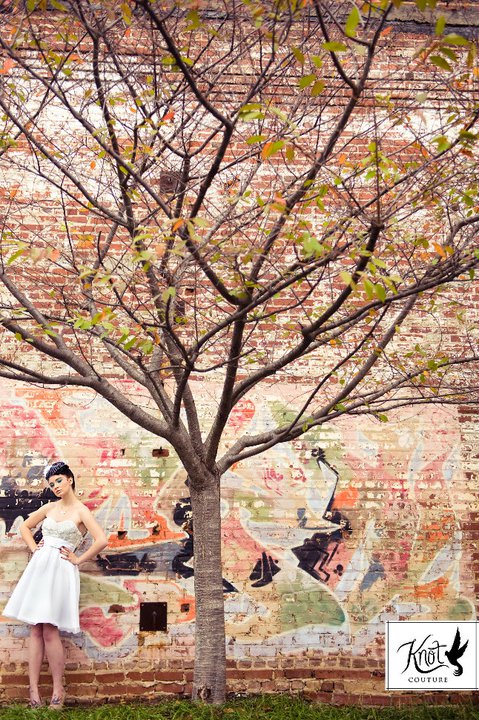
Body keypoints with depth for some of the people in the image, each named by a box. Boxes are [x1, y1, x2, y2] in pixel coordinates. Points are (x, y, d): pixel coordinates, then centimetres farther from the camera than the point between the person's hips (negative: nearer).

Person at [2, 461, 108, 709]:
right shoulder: (50, 507, 11)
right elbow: (25, 526, 24)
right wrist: (34, 548, 10)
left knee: (50, 631, -8)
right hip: (39, 567, 5)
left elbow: (101, 541, -16)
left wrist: (78, 559, -8)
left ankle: (58, 689, 5)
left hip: (60, 570, -5)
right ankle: (33, 689, 8)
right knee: (36, 630, 4)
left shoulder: (81, 511, -5)